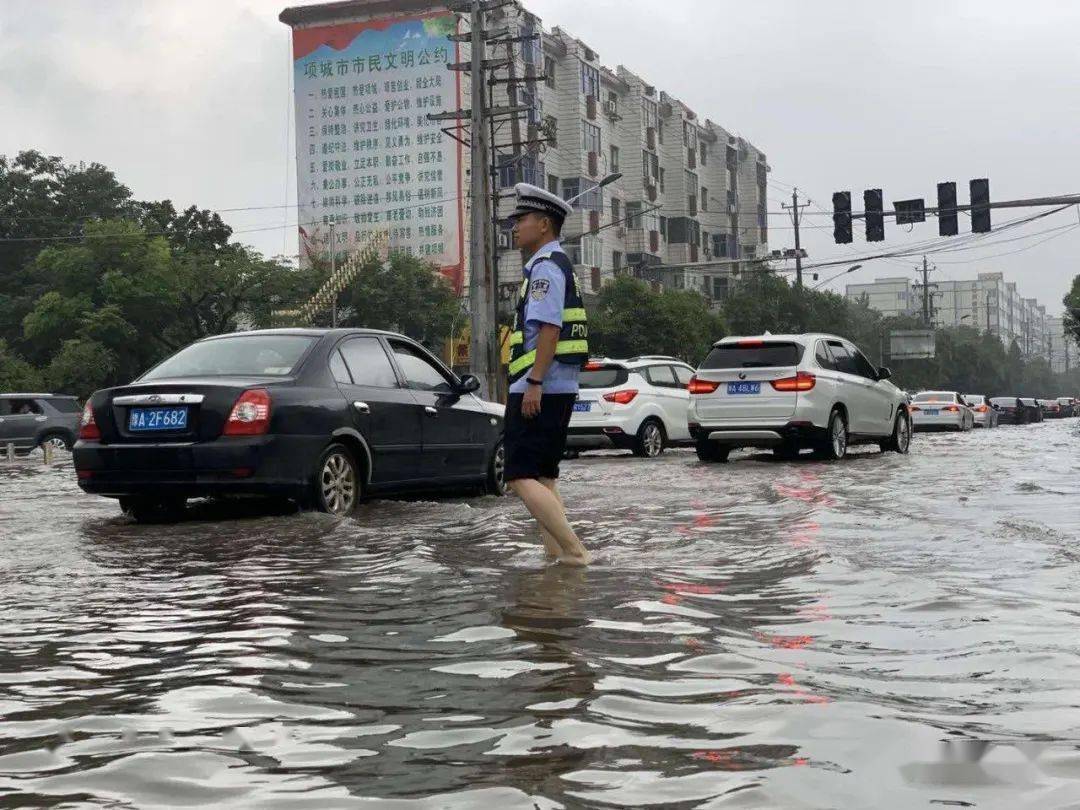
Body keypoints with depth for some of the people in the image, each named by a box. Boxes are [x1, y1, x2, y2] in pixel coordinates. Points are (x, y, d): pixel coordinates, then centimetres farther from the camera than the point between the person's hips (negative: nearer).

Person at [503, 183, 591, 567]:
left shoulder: (546, 266, -11)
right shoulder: (557, 265, 22)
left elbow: (549, 328, -21)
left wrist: (533, 382, -24)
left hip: (539, 389, -11)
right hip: (557, 389, 11)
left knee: (521, 477, -12)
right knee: (543, 477, 13)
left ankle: (574, 550, -16)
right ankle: (555, 551, 12)